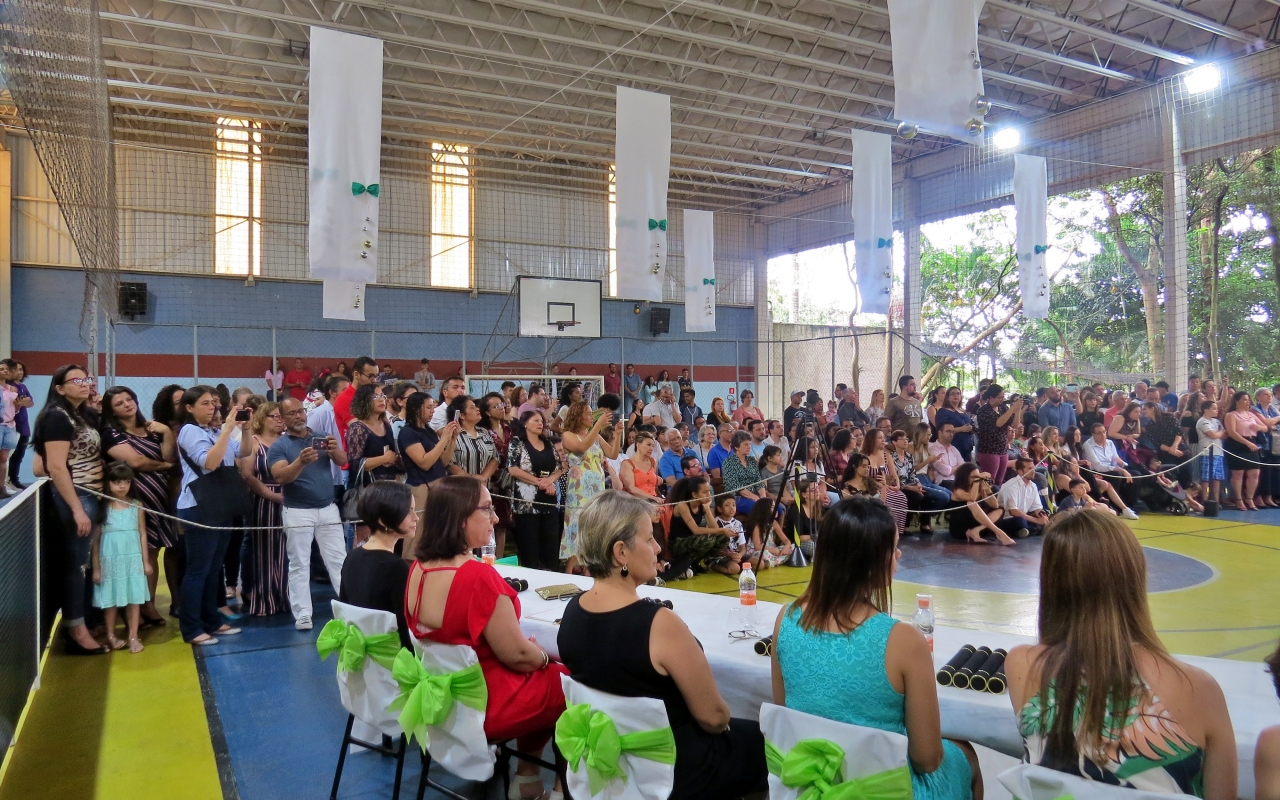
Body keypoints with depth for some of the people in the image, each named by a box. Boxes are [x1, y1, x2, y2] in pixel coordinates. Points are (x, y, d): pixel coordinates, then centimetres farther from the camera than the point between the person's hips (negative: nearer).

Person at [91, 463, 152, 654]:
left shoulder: (137, 506, 1)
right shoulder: (102, 508, -3)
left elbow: (143, 534, 5)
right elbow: (95, 538, 0)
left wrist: (146, 561, 3)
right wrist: (96, 567, -2)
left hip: (133, 559, 1)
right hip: (110, 560, -1)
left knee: (134, 598, 3)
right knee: (110, 599, 7)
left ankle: (133, 636, 10)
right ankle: (111, 636, 20)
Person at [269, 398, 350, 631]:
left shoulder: (321, 437, 8)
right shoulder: (278, 446, -3)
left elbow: (343, 462, -2)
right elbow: (280, 477, -17)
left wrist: (335, 450, -24)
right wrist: (301, 461, -34)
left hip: (328, 508, 3)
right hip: (298, 511, -3)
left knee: (339, 560, 6)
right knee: (299, 565, 2)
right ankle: (302, 614, 8)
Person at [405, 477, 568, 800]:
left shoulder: (419, 567, -4)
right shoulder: (478, 576, -30)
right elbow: (517, 656, -21)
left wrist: (534, 652, 12)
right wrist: (545, 655, 1)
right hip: (485, 705, -8)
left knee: (543, 675, 24)